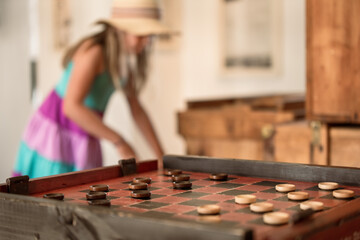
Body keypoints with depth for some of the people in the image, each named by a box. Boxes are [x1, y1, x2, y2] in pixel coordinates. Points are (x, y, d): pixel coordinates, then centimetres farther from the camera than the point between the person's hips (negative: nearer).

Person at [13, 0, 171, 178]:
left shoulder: (126, 59, 3)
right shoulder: (94, 52, -22)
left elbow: (136, 109, 10)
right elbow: (71, 106, -32)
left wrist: (160, 154, 6)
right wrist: (119, 142, -29)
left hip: (85, 141, 8)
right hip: (55, 132, -8)